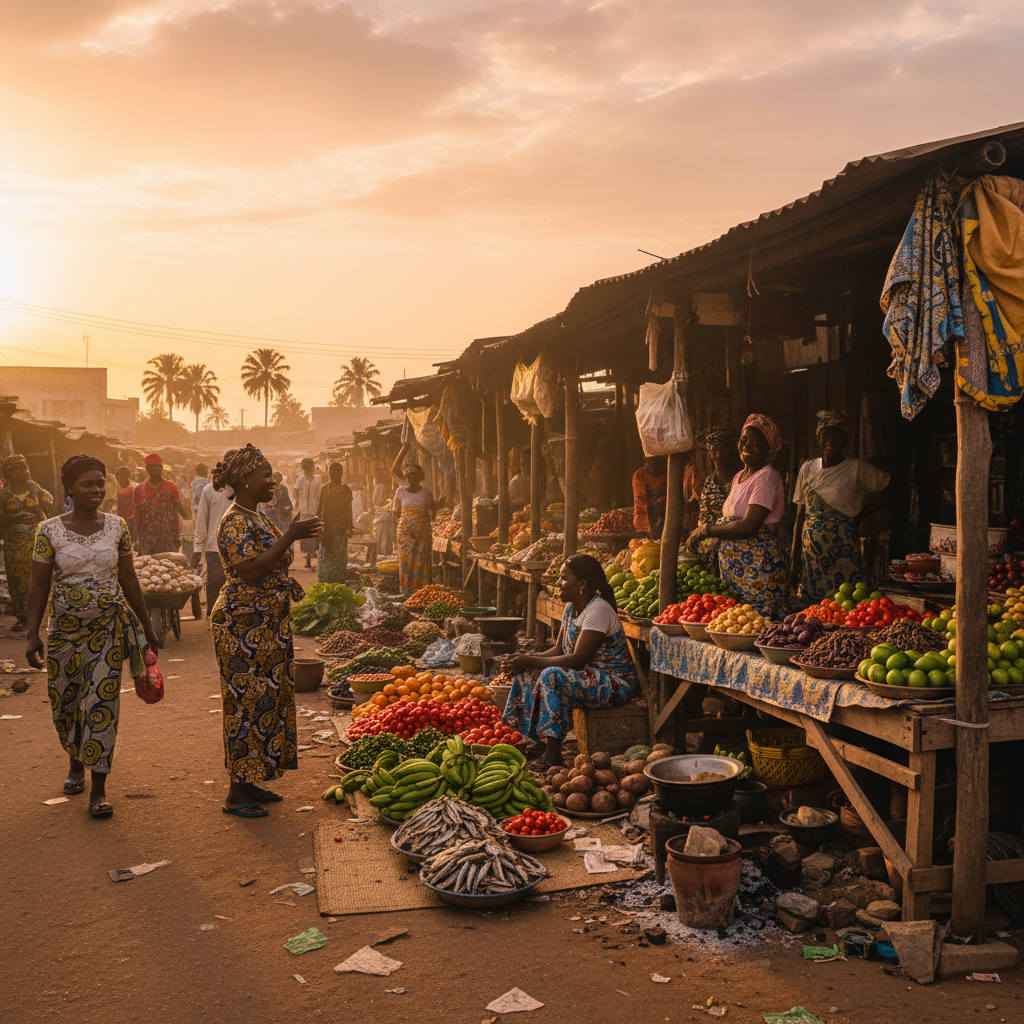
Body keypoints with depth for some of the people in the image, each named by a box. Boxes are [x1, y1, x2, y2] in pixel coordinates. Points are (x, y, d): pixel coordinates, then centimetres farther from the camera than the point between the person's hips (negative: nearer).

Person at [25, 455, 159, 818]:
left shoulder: (116, 526, 0)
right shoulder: (50, 531, -6)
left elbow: (129, 580, 8)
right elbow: (39, 586, -3)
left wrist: (147, 627, 10)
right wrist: (33, 635, -10)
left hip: (108, 626, 0)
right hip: (64, 628, 0)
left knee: (101, 703, -6)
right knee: (65, 703, 11)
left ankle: (98, 788, 0)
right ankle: (76, 763, 40)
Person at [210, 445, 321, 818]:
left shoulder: (258, 518, 15)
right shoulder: (236, 522, -16)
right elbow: (249, 571, -27)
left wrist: (287, 584, 10)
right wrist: (290, 537, -28)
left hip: (267, 626, 10)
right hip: (243, 627, -10)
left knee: (267, 700, 13)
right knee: (247, 703, -5)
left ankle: (250, 783, 22)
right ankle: (236, 795, 3)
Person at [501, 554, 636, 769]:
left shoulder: (598, 610, -20)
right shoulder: (571, 609, 9)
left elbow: (577, 660, -25)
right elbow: (558, 651, 10)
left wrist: (529, 661, -21)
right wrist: (525, 659, -8)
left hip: (614, 683, -10)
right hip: (588, 676, 10)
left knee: (552, 676, -30)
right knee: (528, 673, -4)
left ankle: (552, 752, -27)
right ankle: (536, 742, -4)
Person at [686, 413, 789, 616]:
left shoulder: (767, 477, -13)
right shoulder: (739, 476, 16)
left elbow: (748, 527, -22)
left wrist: (706, 530, -14)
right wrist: (699, 533, 3)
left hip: (759, 569, -9)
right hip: (733, 568, 9)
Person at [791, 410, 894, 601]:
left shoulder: (857, 469, -2)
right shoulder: (808, 469, 8)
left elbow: (888, 488, 10)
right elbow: (800, 516, 10)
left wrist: (862, 513, -1)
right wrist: (795, 562, 6)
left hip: (842, 553, -3)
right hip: (810, 552, 3)